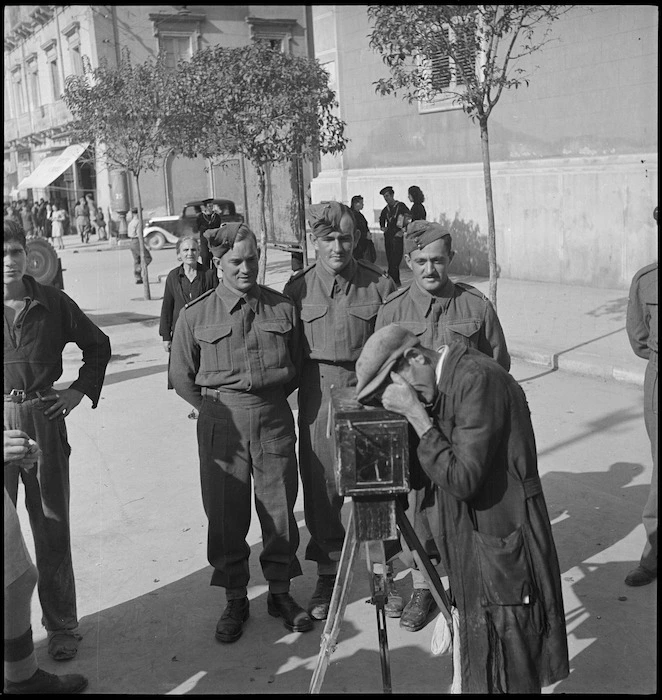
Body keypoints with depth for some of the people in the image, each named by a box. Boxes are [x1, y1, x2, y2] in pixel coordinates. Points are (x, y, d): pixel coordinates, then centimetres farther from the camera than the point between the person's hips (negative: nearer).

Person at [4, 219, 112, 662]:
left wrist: (81, 390, 5)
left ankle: (61, 625, 23)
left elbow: (98, 345, 14)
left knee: (52, 525, 9)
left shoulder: (52, 303, 1)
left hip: (43, 421, 1)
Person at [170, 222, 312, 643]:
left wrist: (268, 402, 9)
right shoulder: (196, 315, -2)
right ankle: (235, 600, 24)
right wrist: (219, 410, 4)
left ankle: (281, 591, 27)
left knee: (280, 509, 8)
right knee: (226, 514, 6)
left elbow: (296, 367, 13)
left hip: (274, 419, 1)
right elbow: (181, 376, 6)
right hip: (221, 424, -1)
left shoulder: (283, 308, 2)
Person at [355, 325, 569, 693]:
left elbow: (463, 480, -26)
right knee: (475, 667, 21)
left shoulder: (478, 380, -22)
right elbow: (423, 473, 10)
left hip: (503, 548, -9)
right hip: (473, 542, 9)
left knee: (508, 676, 6)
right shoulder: (443, 384, 6)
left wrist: (416, 414, -23)